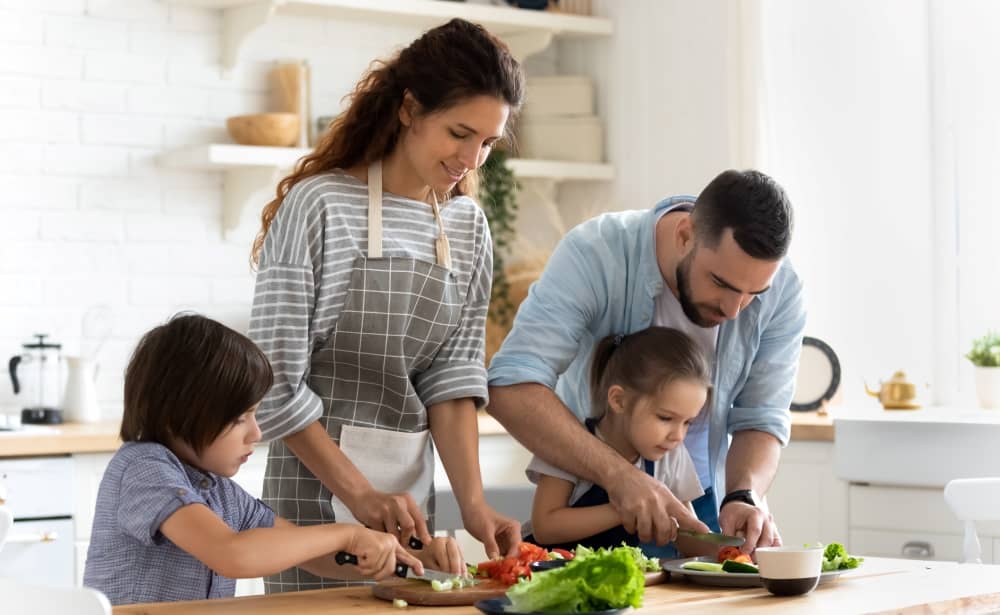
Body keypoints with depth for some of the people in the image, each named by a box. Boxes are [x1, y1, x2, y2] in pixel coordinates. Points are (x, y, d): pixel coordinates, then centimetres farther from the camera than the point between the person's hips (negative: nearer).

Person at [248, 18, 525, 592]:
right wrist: (360, 494, -18)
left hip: (411, 485, 5)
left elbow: (454, 378, 1)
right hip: (318, 480, -5)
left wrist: (472, 500, -12)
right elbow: (275, 383, -14)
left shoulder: (469, 229, 5)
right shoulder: (319, 206, -13)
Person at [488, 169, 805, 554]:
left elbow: (762, 419, -9)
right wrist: (617, 474, -44)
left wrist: (743, 497, -29)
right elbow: (509, 388, -34)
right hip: (587, 488, -3)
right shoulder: (594, 254, -26)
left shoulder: (780, 291, -16)